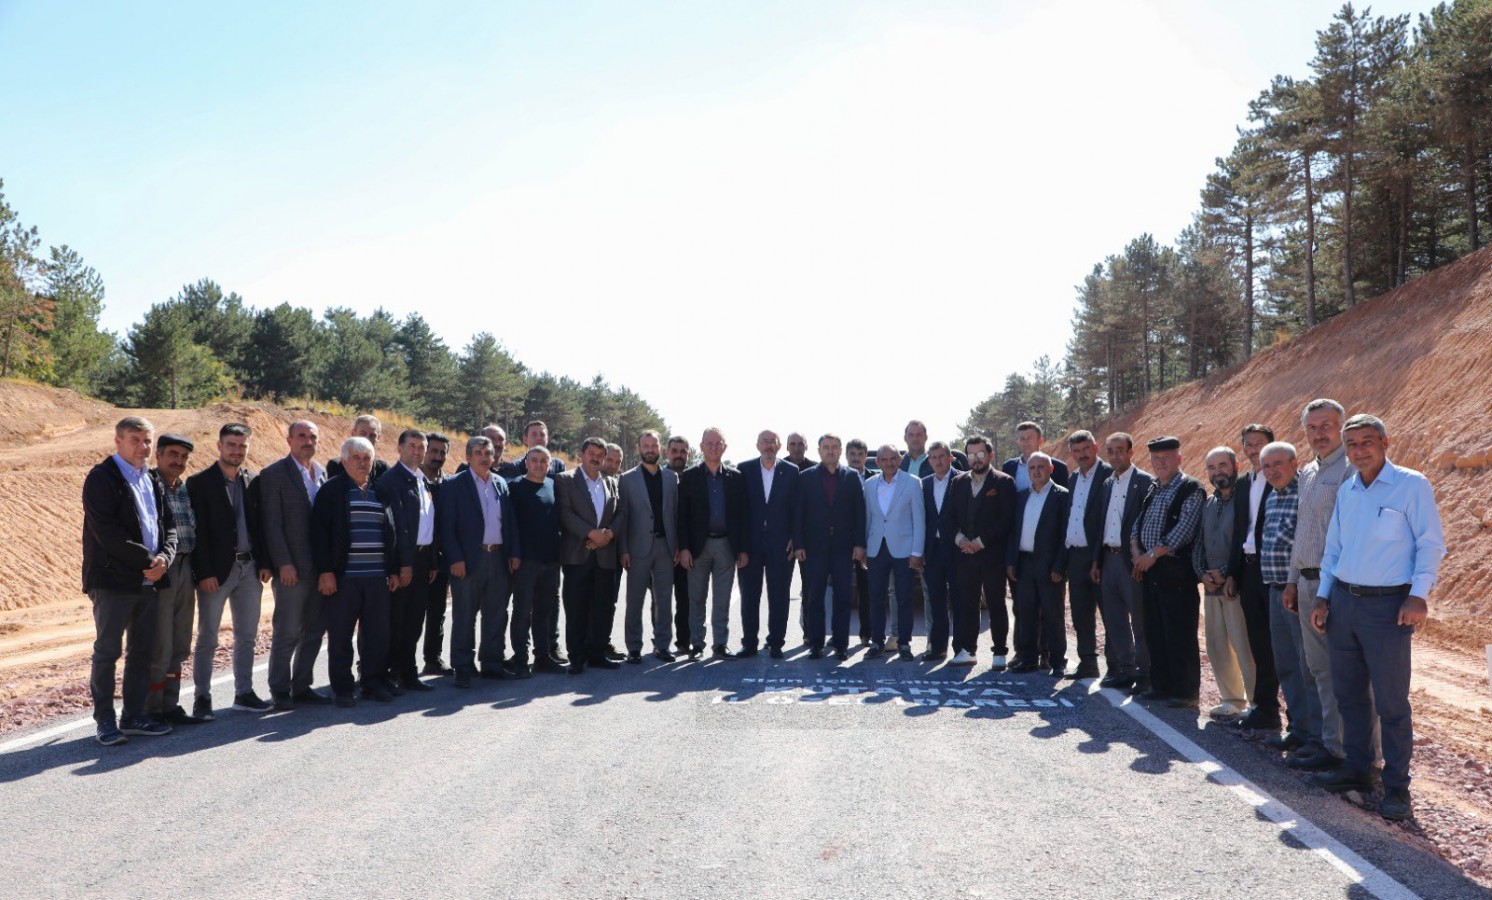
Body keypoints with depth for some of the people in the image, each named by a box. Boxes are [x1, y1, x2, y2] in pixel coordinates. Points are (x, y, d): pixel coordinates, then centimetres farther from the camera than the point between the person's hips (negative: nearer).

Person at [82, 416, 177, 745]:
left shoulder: (153, 480, 14)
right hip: (113, 581, -7)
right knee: (107, 653, 2)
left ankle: (134, 716, 20)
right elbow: (106, 532, -17)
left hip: (149, 581, 7)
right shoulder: (101, 479, -8)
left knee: (143, 651, 11)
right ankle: (105, 721, 11)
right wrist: (147, 561, -16)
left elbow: (169, 524, 12)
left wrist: (164, 558, -7)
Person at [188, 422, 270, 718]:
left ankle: (244, 693, 20)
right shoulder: (199, 482, -5)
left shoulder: (253, 481, 9)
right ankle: (203, 697, 12)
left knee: (247, 636, 11)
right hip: (216, 571, -5)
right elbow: (197, 532, -9)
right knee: (207, 638, 3)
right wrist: (204, 573, -14)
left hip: (249, 568, 5)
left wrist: (265, 563, 3)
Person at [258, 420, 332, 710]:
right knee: (287, 632, 1)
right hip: (292, 568, -6)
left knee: (314, 630, 11)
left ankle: (301, 686, 22)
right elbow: (271, 523, -10)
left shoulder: (321, 472, 12)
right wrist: (284, 564, -15)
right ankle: (280, 691, 14)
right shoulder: (274, 474, -6)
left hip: (320, 567, 6)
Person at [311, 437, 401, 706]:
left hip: (377, 576, 4)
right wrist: (325, 571, -12)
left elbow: (392, 533, 16)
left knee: (377, 633, 7)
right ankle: (343, 688, 13)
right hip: (342, 576, -4)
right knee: (340, 634, 3)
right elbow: (319, 532, -6)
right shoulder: (331, 490, 0)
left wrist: (393, 570, 12)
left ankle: (374, 682, 18)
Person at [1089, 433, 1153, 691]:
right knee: (1114, 620, 12)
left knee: (1139, 619, 0)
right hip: (1108, 559, 7)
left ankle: (1144, 674, 9)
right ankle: (1124, 670, 22)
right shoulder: (1106, 484, 14)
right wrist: (1096, 559, 12)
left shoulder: (1145, 481, -7)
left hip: (1133, 560, -7)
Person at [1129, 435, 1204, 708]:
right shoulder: (1152, 488, 16)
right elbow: (1138, 523, 18)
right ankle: (1161, 686, 22)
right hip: (1150, 570, 8)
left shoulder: (1191, 489, -7)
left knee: (1180, 634, -4)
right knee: (1154, 632, 12)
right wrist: (1136, 551, 1)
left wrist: (1153, 554, -15)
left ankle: (1186, 692, 5)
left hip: (1176, 570, -7)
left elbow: (1185, 530, -16)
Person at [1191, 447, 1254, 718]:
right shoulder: (1208, 504, 16)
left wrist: (1225, 574, -14)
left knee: (1244, 649, -7)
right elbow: (1198, 543, 18)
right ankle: (1233, 700, 25)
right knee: (1217, 648, 13)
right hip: (1211, 586, 8)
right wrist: (1203, 573, 2)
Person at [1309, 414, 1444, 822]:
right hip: (1342, 601, 6)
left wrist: (1418, 596, -16)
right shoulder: (1346, 490, 11)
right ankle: (1356, 767, 25)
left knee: (1391, 700, -2)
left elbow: (1431, 544, -8)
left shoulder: (1412, 485, -6)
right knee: (1348, 693, 12)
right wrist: (1323, 598, 11)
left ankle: (1397, 786, 10)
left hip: (1387, 605, -6)